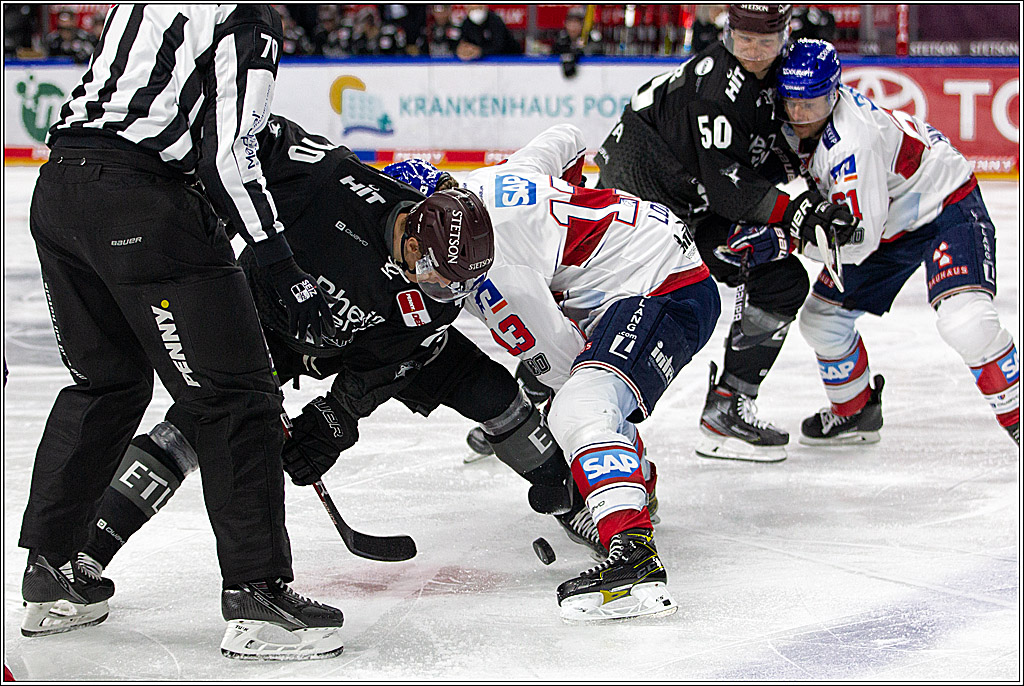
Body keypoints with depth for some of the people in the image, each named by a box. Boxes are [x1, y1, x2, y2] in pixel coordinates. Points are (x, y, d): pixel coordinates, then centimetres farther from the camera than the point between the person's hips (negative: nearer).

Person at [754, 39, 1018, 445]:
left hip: (947, 209, -9)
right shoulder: (795, 121, -11)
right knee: (821, 318, 7)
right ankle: (855, 412, 30)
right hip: (889, 224, 9)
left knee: (965, 320, -30)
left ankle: (1017, 418, -15)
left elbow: (858, 238, -36)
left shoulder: (855, 140, -36)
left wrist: (781, 238, -37)